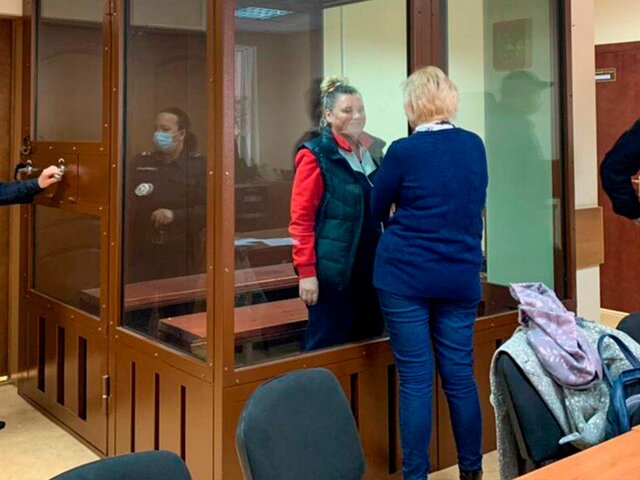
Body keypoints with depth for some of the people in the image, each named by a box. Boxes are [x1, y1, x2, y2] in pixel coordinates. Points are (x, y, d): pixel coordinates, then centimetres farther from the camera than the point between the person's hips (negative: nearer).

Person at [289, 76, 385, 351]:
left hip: (368, 270, 7)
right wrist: (306, 272, -17)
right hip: (333, 272, -7)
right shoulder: (315, 157, -8)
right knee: (326, 348, 1)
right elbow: (301, 220, -12)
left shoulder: (370, 152, 13)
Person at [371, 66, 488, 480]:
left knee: (416, 379, 2)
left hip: (405, 276, -4)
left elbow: (379, 210, 4)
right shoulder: (475, 146, 4)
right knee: (460, 375, 11)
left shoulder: (404, 151, -10)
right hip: (460, 277, 4)